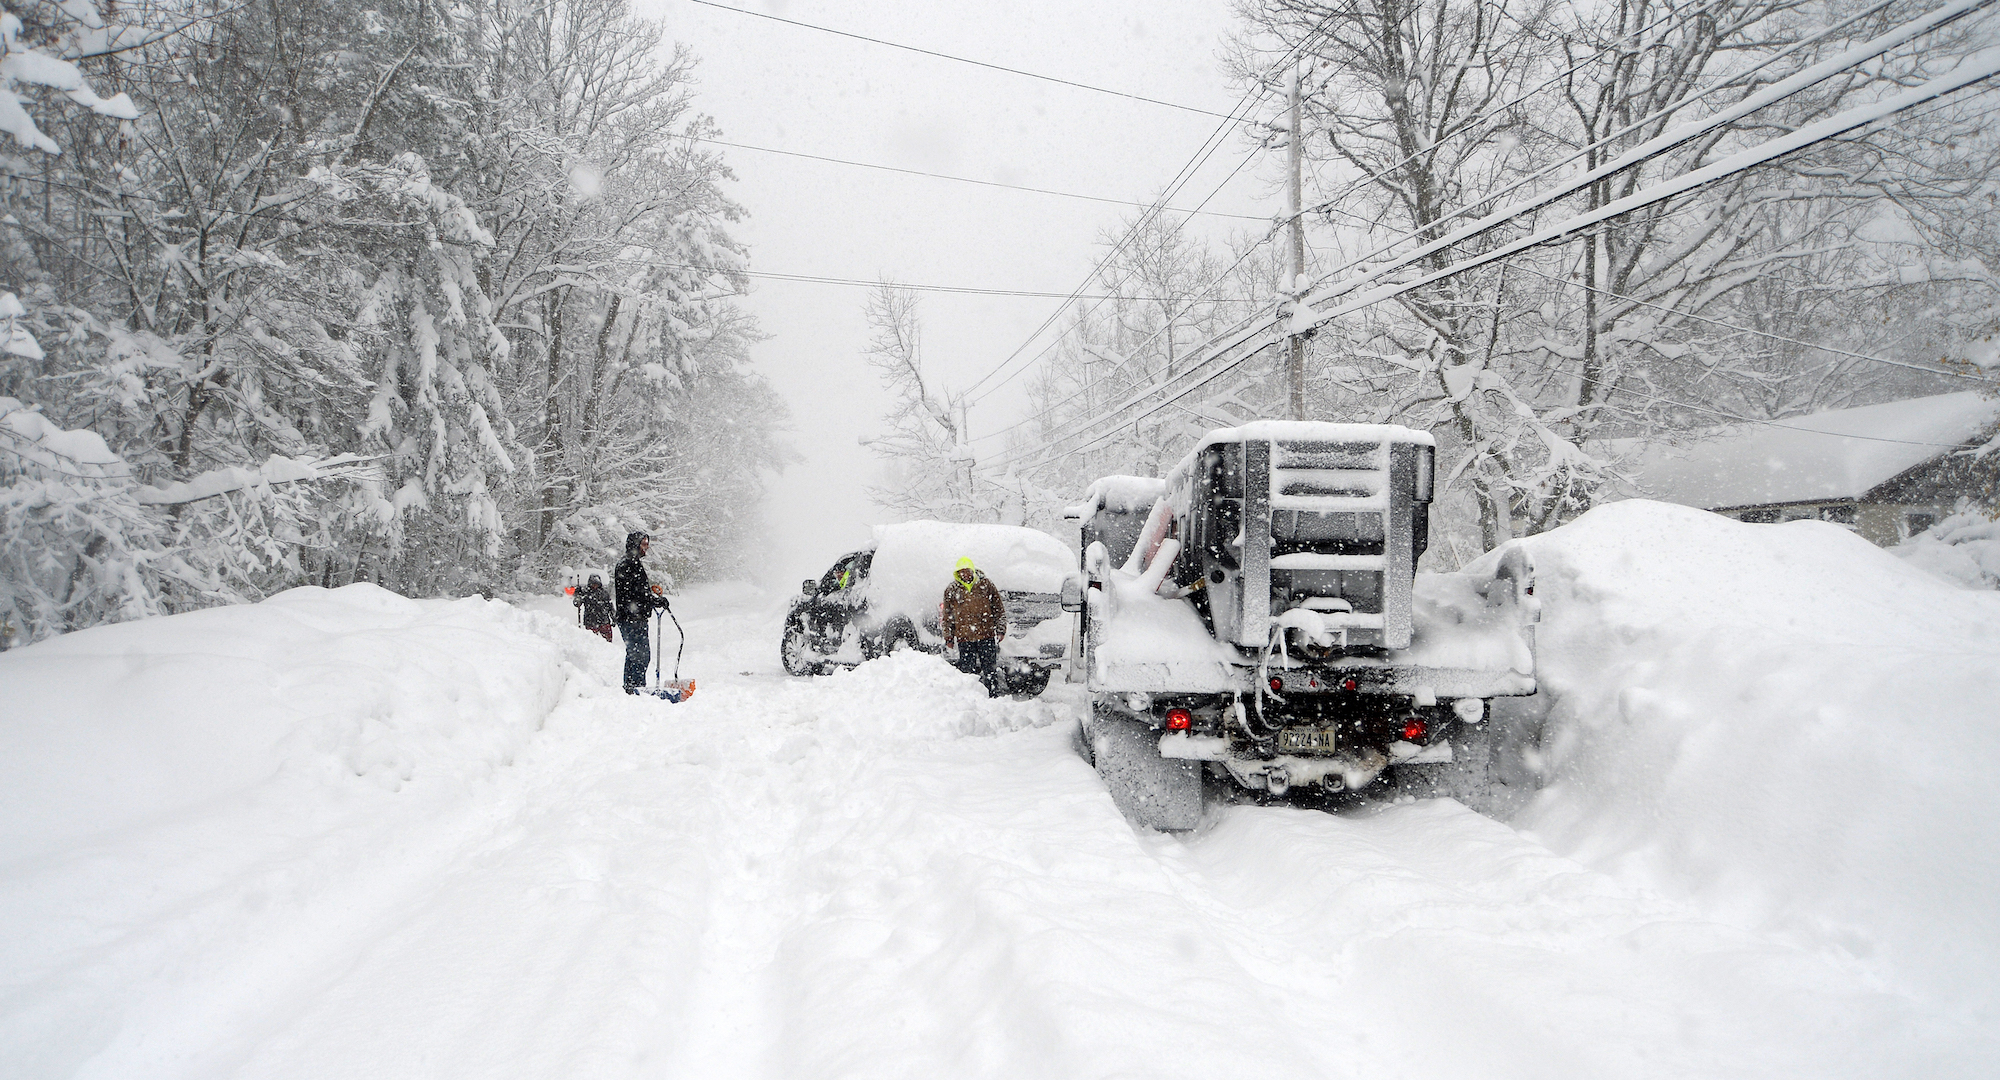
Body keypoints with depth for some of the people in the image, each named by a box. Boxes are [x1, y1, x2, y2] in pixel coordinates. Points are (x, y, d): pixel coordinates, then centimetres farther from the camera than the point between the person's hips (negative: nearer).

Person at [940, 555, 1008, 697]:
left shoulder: (985, 584, 5)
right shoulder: (951, 590, 7)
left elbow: (999, 608, 8)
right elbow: (946, 616, 13)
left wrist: (1000, 630, 2)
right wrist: (948, 637, 8)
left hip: (986, 636, -1)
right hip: (964, 638, 1)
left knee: (990, 668, 2)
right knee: (967, 670, 3)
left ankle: (994, 696, 10)